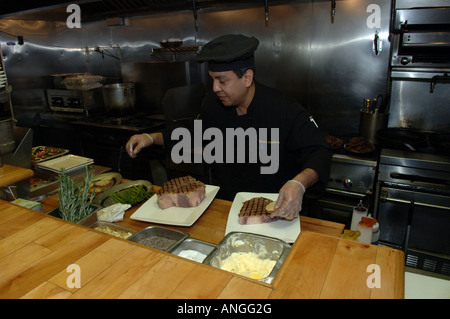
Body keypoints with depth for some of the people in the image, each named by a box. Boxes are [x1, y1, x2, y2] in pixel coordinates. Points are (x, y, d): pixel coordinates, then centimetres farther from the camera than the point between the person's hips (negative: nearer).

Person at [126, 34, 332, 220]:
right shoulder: (212, 104, 1)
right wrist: (152, 138, 9)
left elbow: (319, 153, -16)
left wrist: (298, 184, -37)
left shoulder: (284, 109, -15)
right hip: (225, 206, 4)